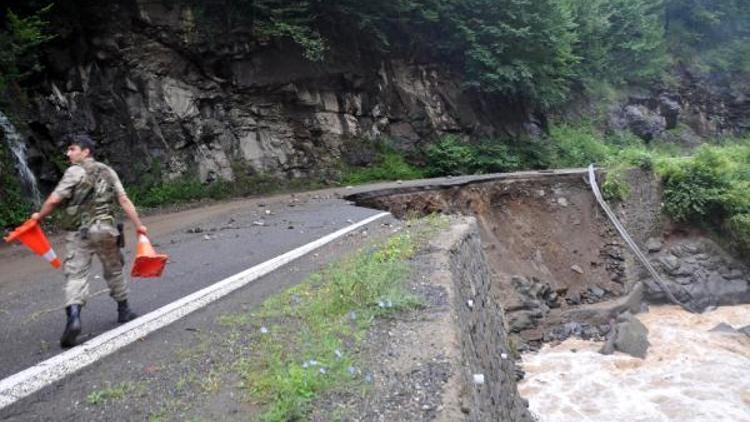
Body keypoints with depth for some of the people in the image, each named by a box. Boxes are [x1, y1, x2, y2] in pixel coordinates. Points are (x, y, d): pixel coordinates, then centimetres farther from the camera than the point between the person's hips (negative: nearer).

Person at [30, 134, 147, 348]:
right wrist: (138, 225, 3)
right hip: (104, 229, 4)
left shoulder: (75, 172, -5)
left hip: (78, 233, -4)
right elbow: (124, 201, 2)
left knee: (75, 274, -4)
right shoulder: (108, 172, 9)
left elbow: (54, 200, -11)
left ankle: (74, 317, -21)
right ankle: (123, 310, 28)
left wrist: (39, 216, 7)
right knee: (114, 270, 18)